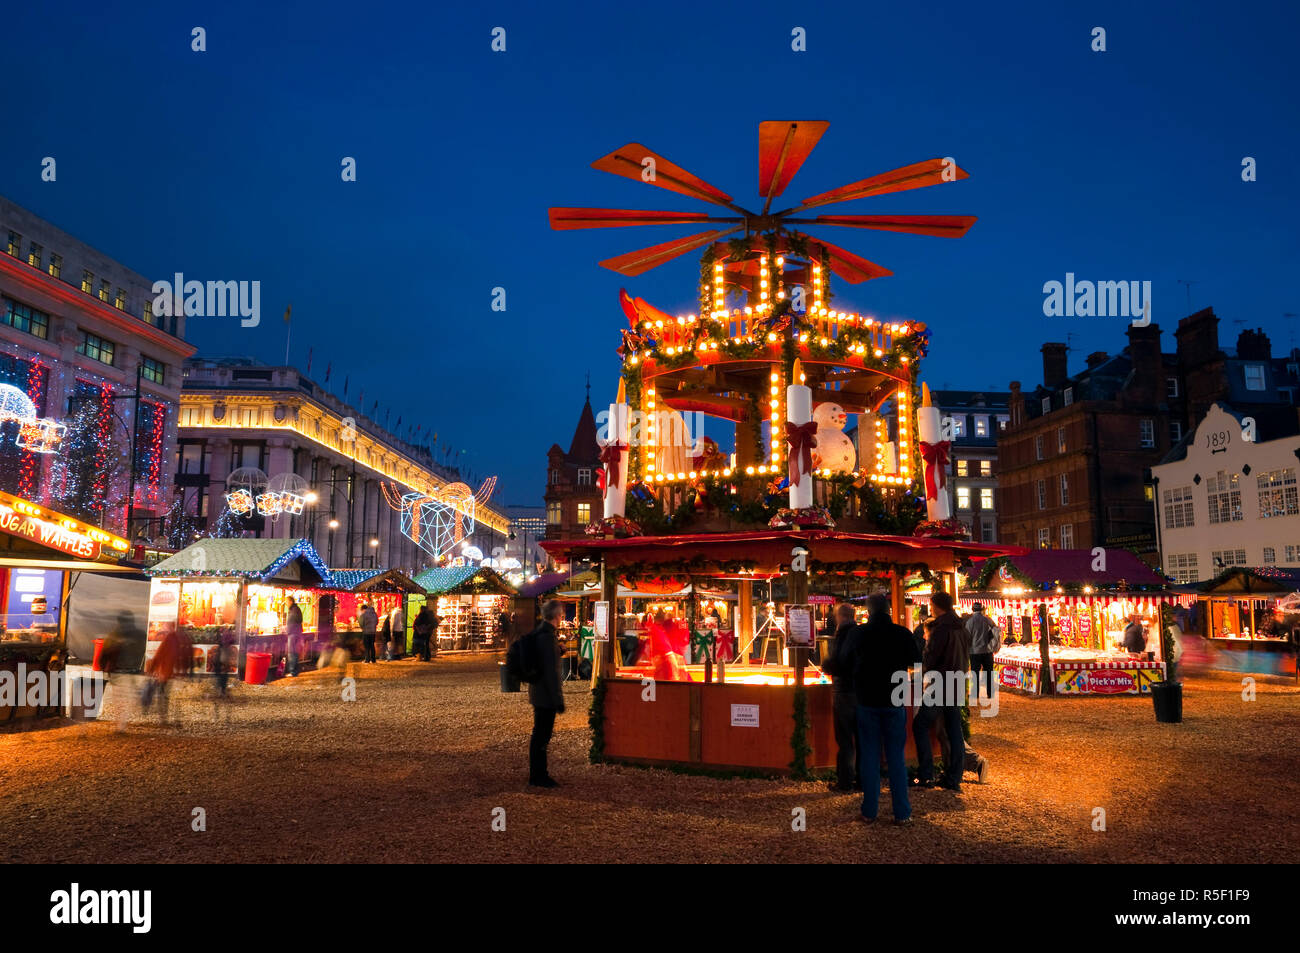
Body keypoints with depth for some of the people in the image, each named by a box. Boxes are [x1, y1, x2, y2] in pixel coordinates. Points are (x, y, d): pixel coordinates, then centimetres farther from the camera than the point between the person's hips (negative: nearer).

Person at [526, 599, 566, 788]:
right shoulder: (547, 637, -21)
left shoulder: (537, 633, 10)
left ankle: (539, 774, 29)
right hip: (546, 695, -10)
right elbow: (551, 671, -23)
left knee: (540, 735, 18)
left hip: (537, 693, 10)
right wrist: (558, 699, -19)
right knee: (541, 735, 0)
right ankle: (537, 777, 9)